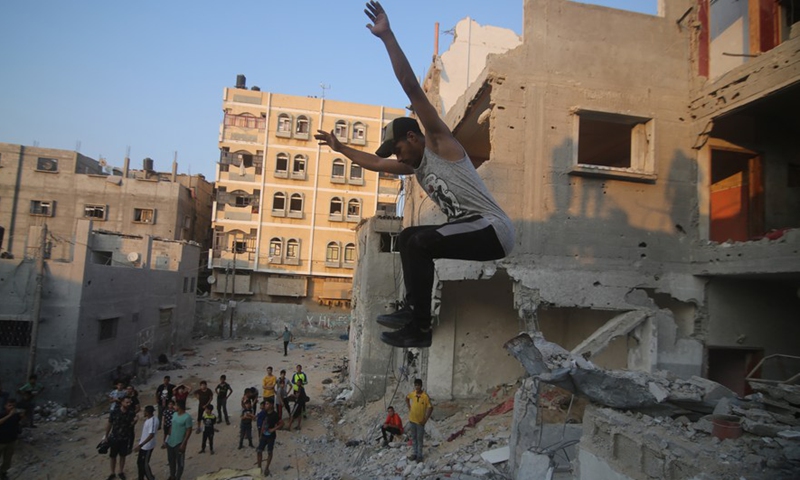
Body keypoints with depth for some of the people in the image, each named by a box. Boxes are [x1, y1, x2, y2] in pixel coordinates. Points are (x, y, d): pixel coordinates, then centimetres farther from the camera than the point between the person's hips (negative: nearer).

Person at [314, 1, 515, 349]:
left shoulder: (440, 144, -5)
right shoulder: (415, 166, 18)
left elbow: (412, 88, -13)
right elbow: (375, 163, 34)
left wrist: (387, 37, -14)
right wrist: (340, 147, 41)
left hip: (492, 229, -10)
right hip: (472, 230, 10)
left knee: (419, 243, -23)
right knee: (408, 238, 17)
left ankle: (419, 327, -16)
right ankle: (413, 308, 14)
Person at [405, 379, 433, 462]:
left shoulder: (425, 396, -18)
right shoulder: (412, 394, -6)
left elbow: (430, 408, -12)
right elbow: (407, 398, 18)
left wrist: (425, 420, -12)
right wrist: (409, 407, 8)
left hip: (420, 421, -4)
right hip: (412, 420, 4)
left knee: (419, 439, 7)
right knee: (413, 438, 16)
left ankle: (419, 455, 21)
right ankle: (415, 453, 30)